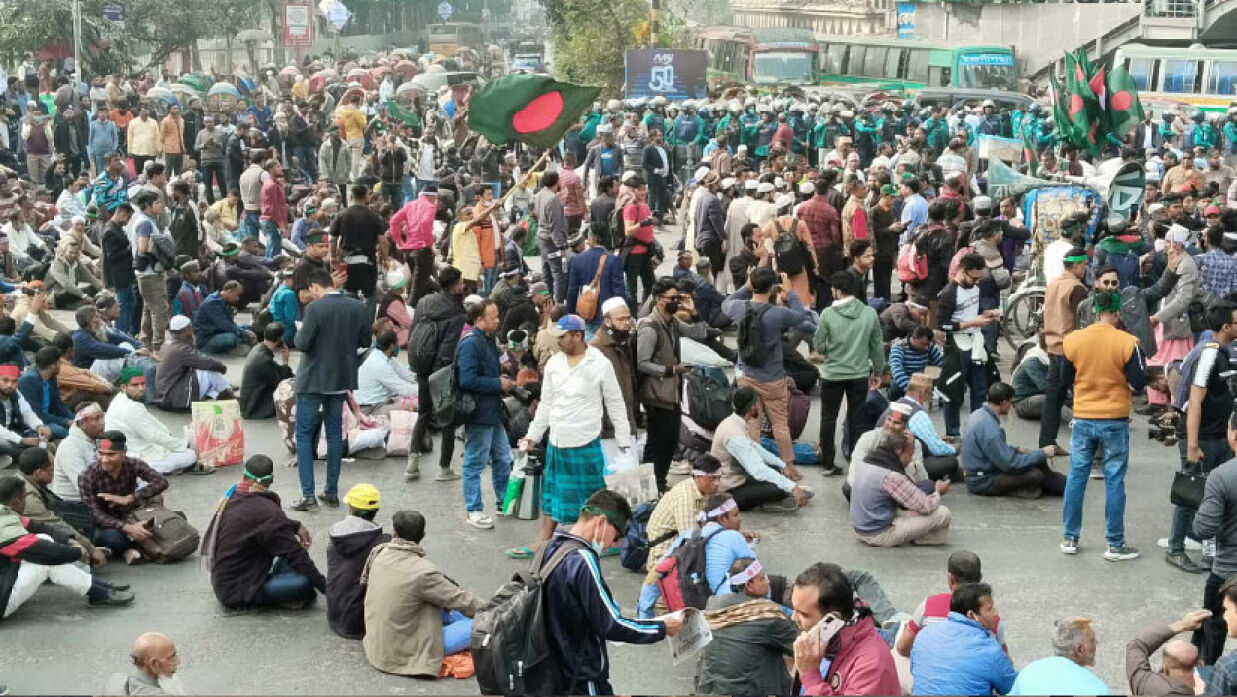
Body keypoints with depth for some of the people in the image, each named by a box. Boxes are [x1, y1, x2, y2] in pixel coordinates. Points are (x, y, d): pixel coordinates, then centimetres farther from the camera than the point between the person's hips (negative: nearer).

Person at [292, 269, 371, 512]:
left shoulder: (315, 308, -18)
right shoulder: (359, 308, -2)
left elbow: (303, 343, -19)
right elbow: (365, 341, 5)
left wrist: (299, 333, 1)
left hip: (313, 381, -5)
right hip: (342, 379, 5)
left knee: (304, 435, 3)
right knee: (335, 433, 15)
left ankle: (308, 495, -3)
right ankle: (332, 492, 18)